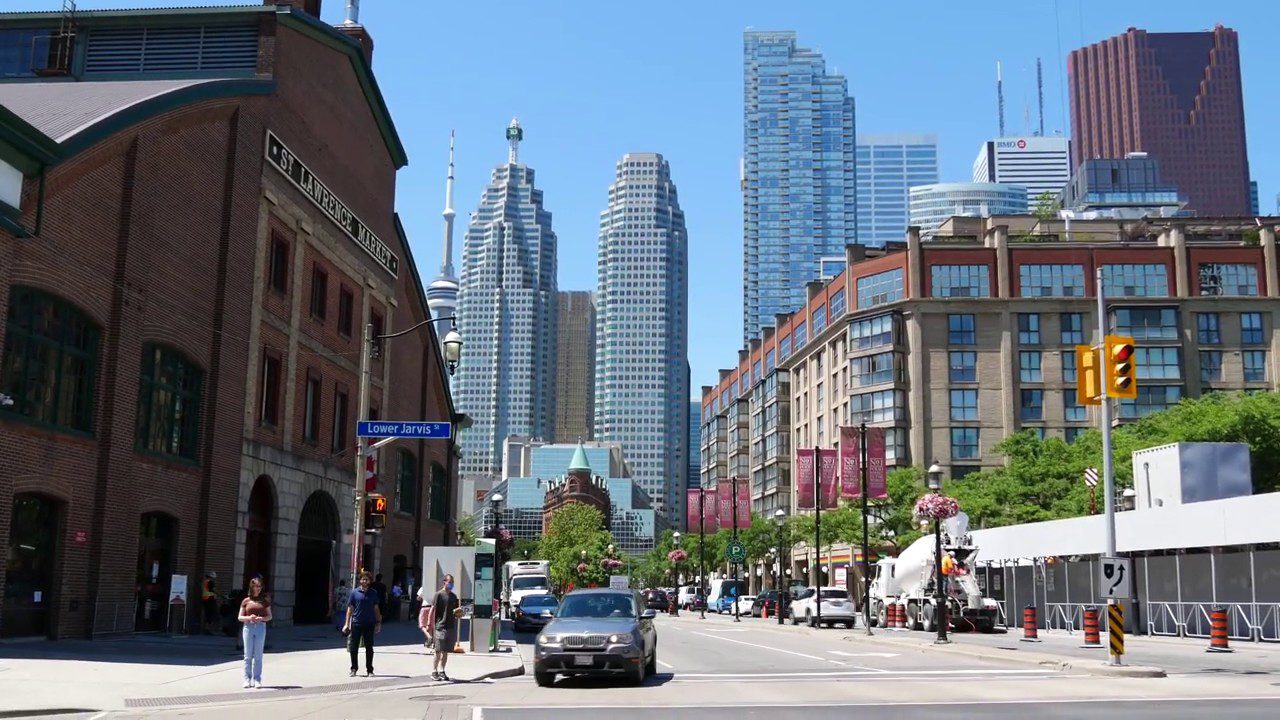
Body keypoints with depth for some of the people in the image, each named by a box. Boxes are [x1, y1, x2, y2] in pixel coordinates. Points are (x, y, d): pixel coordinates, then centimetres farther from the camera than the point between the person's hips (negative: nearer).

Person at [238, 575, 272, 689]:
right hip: (248, 627, 0)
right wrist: (249, 618, -10)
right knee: (248, 655, 2)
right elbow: (240, 617, 9)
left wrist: (262, 618, -11)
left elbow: (269, 616, 10)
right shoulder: (246, 601, 8)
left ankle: (257, 680, 3)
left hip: (261, 627, 0)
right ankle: (247, 679, 6)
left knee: (258, 655, 0)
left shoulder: (265, 600, 8)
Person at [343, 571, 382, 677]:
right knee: (354, 648, 3)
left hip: (369, 624, 1)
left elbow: (376, 608, 10)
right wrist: (347, 624, -1)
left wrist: (378, 623, 7)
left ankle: (369, 670, 14)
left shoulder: (373, 593, 6)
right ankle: (353, 669, 18)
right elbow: (350, 608, 3)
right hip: (356, 623, -1)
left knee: (369, 648, 6)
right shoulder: (355, 592, 1)